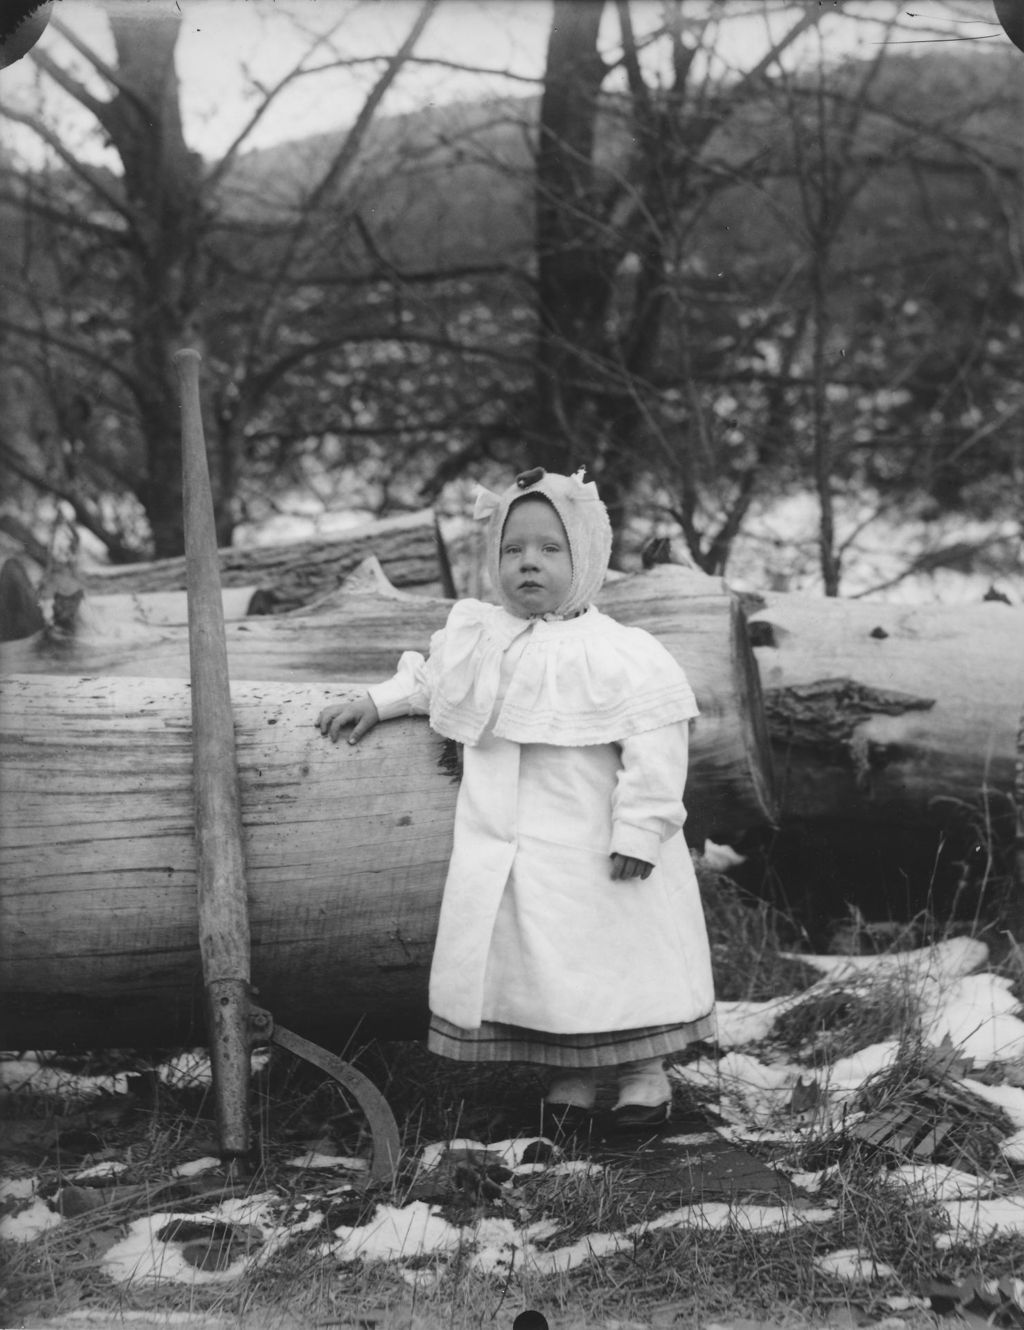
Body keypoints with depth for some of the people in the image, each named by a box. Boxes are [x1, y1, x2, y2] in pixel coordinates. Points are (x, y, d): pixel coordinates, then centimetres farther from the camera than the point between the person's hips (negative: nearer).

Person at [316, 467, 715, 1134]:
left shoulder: (621, 655, -13)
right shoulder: (478, 641, 6)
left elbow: (654, 744, -17)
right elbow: (430, 679, 28)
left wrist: (639, 830, -19)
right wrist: (378, 702, 18)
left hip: (596, 851, -5)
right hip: (505, 851, 5)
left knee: (625, 956, 4)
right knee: (532, 963, 7)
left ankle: (644, 1069, 23)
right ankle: (572, 1076, 22)